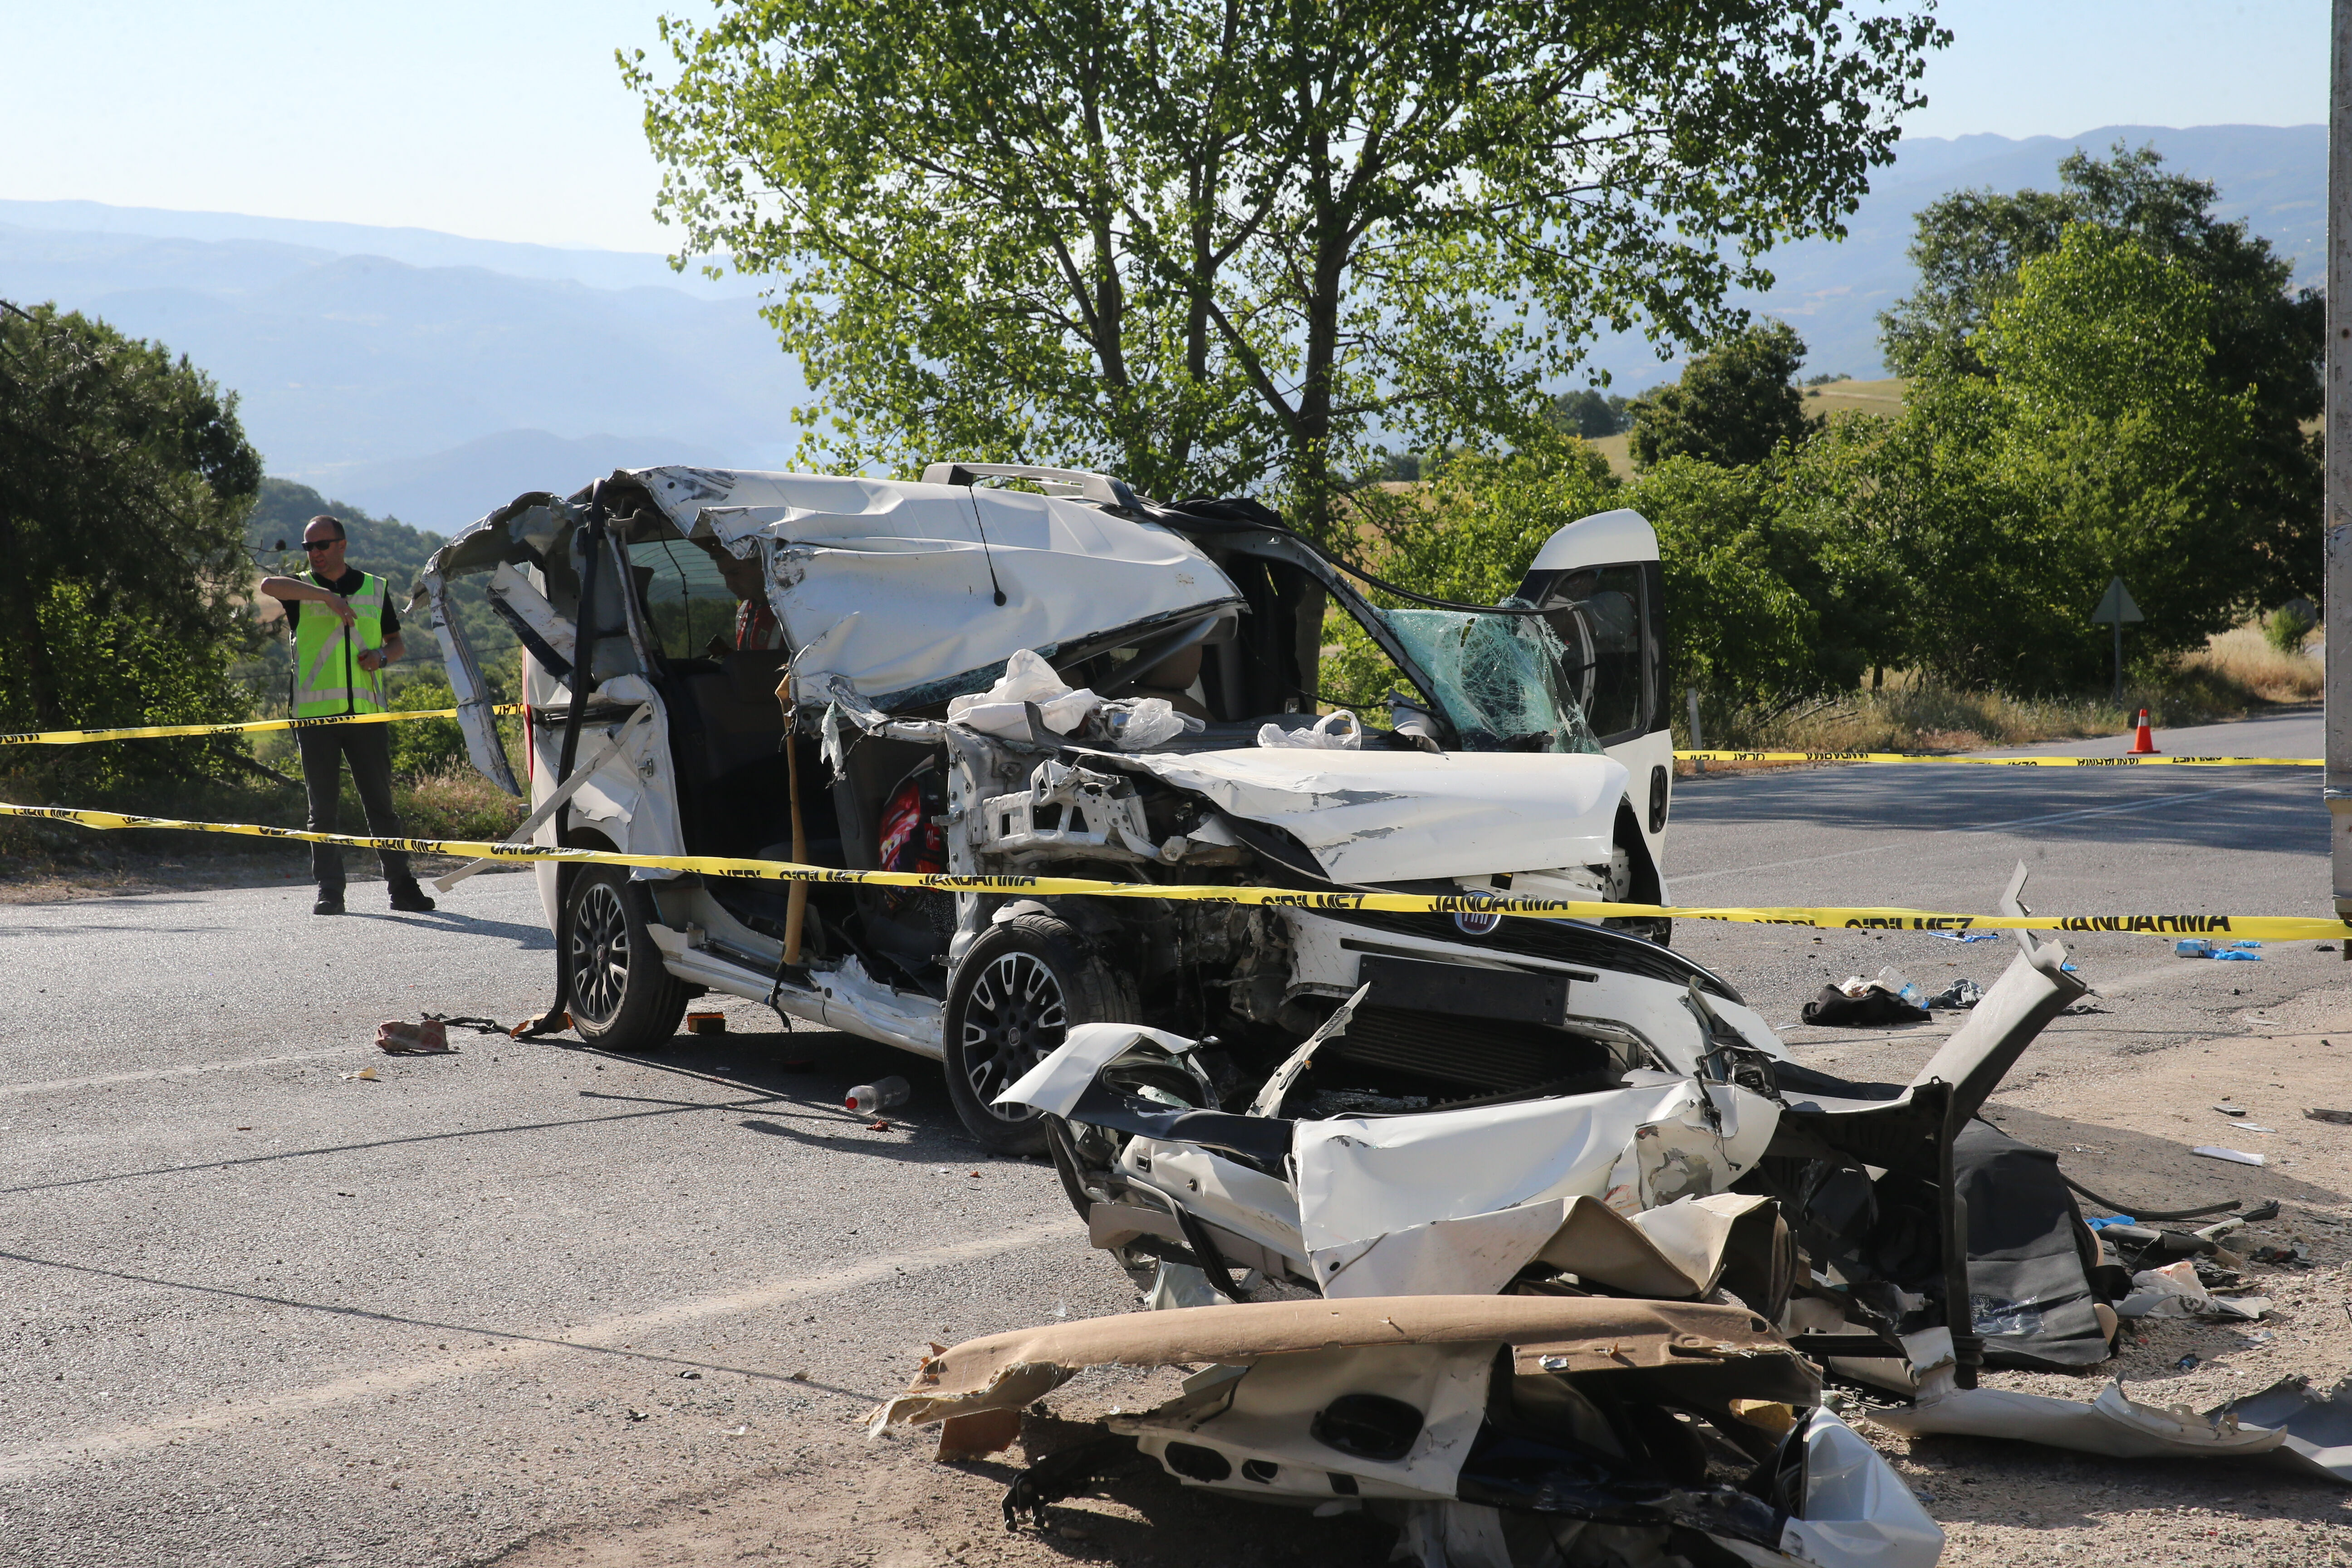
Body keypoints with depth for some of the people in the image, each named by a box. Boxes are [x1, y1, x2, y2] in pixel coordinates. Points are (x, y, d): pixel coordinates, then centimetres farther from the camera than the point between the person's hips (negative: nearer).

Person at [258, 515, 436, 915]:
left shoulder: (375, 588, 14)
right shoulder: (302, 590, 7)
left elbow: (398, 642, 21)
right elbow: (269, 585, -17)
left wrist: (382, 655, -2)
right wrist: (329, 596, -22)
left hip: (367, 712, 1)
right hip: (315, 713, -1)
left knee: (381, 803, 2)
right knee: (323, 809, 1)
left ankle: (402, 886, 7)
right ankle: (329, 892, 4)